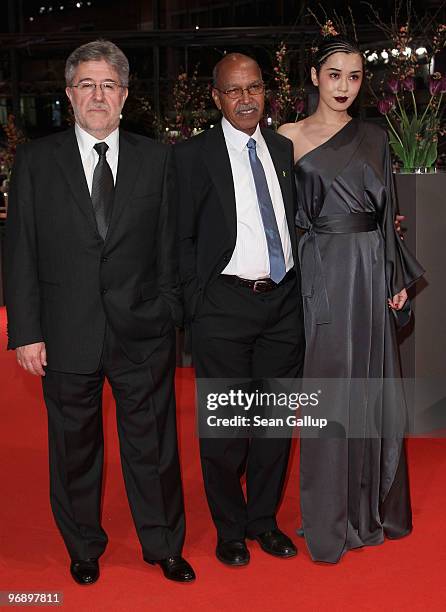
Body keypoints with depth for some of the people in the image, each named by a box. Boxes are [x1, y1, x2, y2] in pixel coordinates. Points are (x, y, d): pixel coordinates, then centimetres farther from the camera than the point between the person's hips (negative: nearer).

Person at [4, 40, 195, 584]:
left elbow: (168, 246, 6)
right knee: (74, 448, 14)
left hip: (143, 334, 1)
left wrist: (169, 313, 1)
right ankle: (84, 547, 35)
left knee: (153, 446, 10)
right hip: (66, 334, 0)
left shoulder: (155, 159, 5)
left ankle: (164, 545, 30)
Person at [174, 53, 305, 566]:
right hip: (224, 308, -4)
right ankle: (230, 529, 23)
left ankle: (264, 520, 30)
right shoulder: (192, 156, -2)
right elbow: (181, 238, -2)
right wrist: (197, 303, -7)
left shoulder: (285, 149, 11)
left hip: (284, 303, 4)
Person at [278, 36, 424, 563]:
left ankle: (374, 506, 26)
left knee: (372, 382, 9)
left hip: (371, 269, 3)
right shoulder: (289, 138, 2)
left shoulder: (374, 138, 10)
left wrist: (397, 278, 5)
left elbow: (387, 214, 10)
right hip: (323, 270, -3)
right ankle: (330, 518, 14)